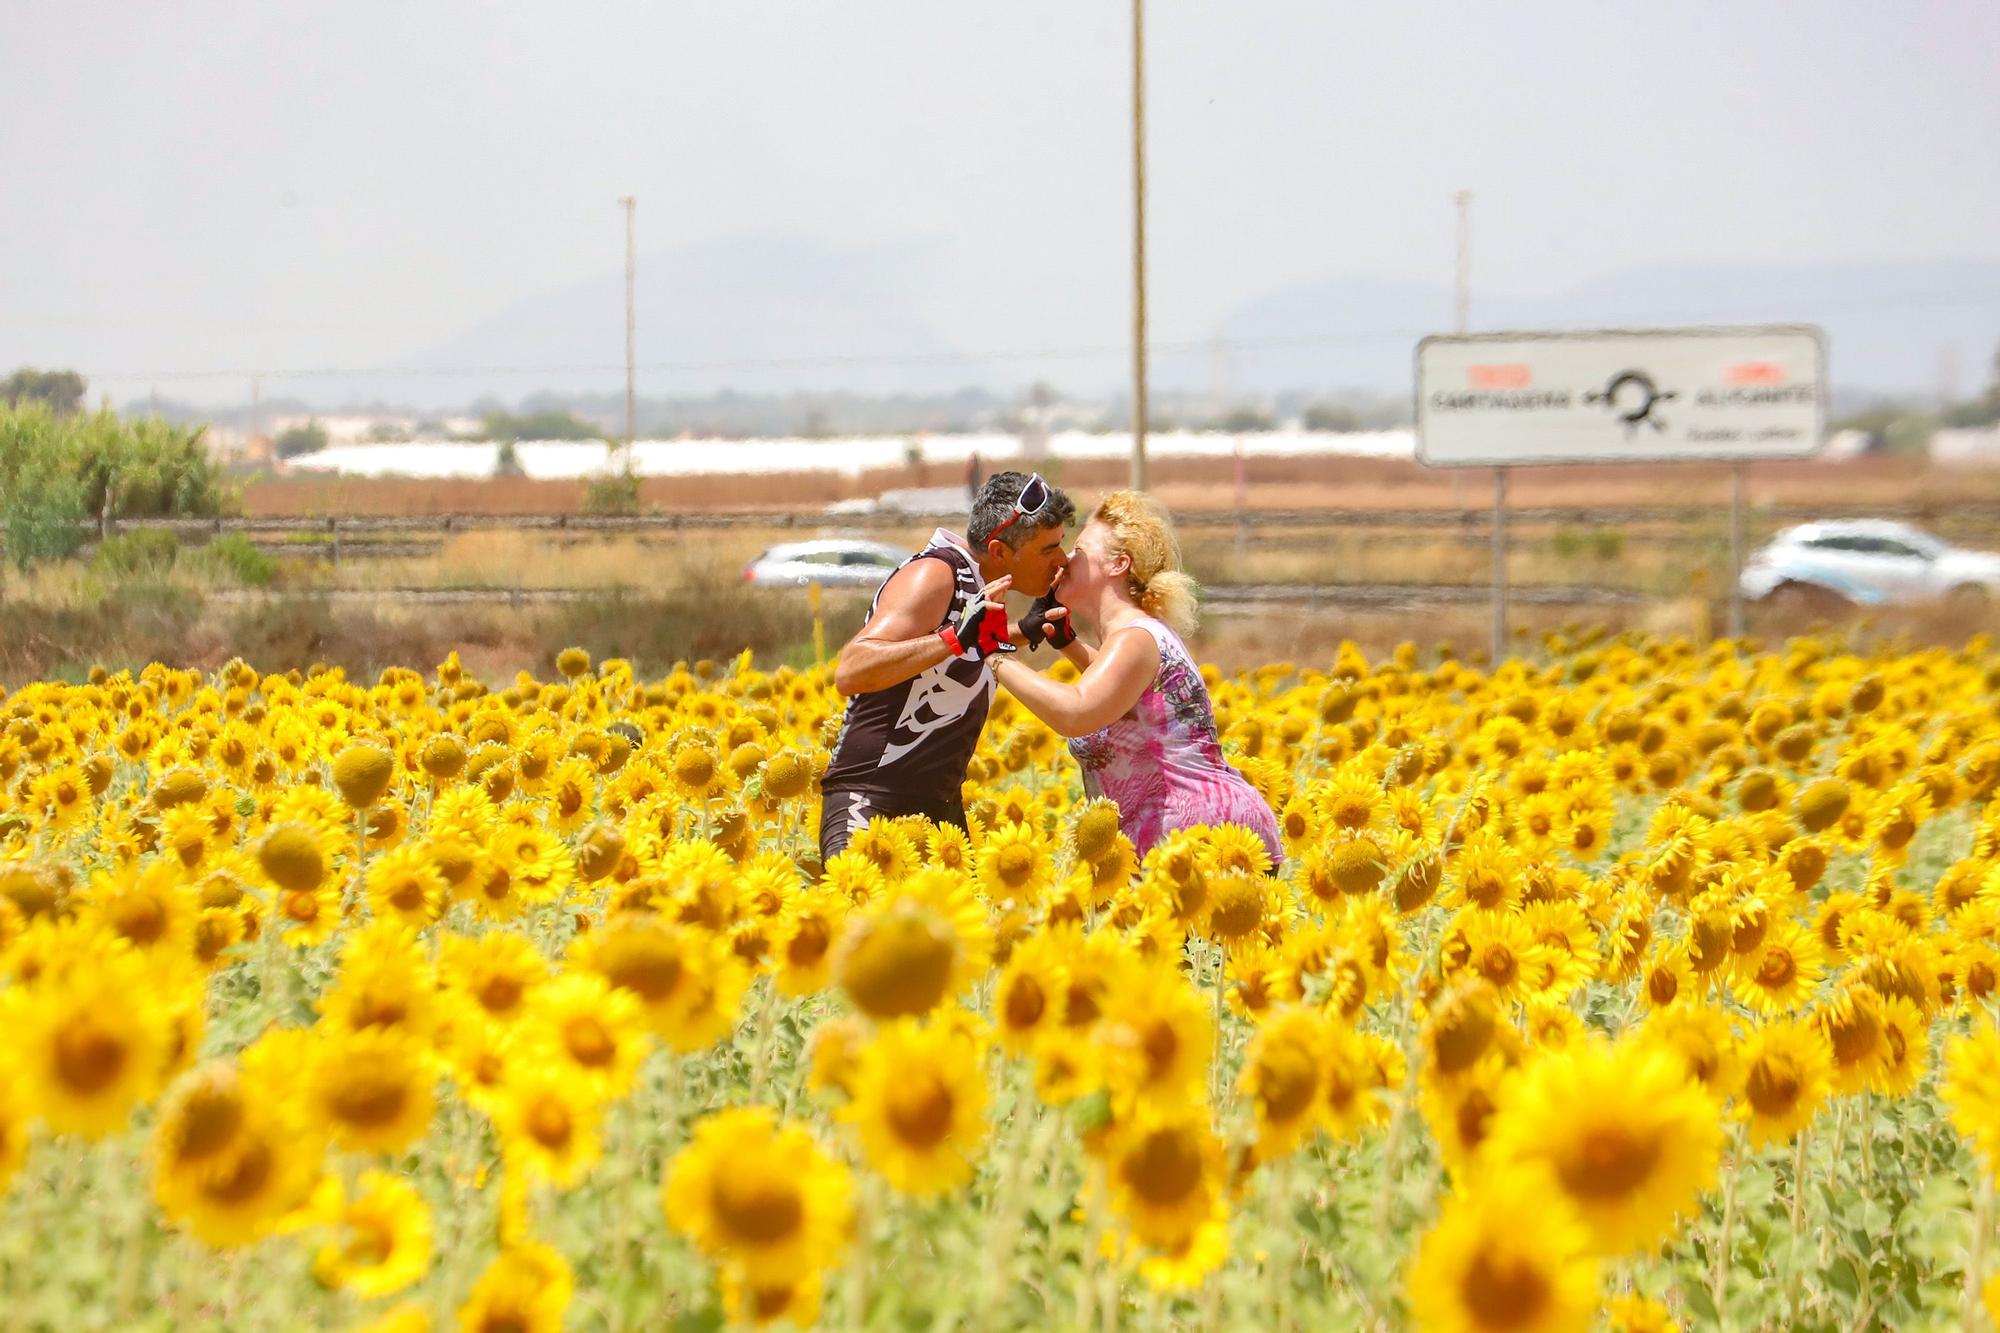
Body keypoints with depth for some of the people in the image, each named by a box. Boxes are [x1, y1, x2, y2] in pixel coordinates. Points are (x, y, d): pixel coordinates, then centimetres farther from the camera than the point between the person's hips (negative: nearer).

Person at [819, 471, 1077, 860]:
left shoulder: (977, 583, 10)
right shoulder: (934, 575, -15)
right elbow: (850, 672, -27)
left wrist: (1026, 631, 17)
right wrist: (957, 637, -34)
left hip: (941, 804, 9)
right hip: (870, 802, -9)